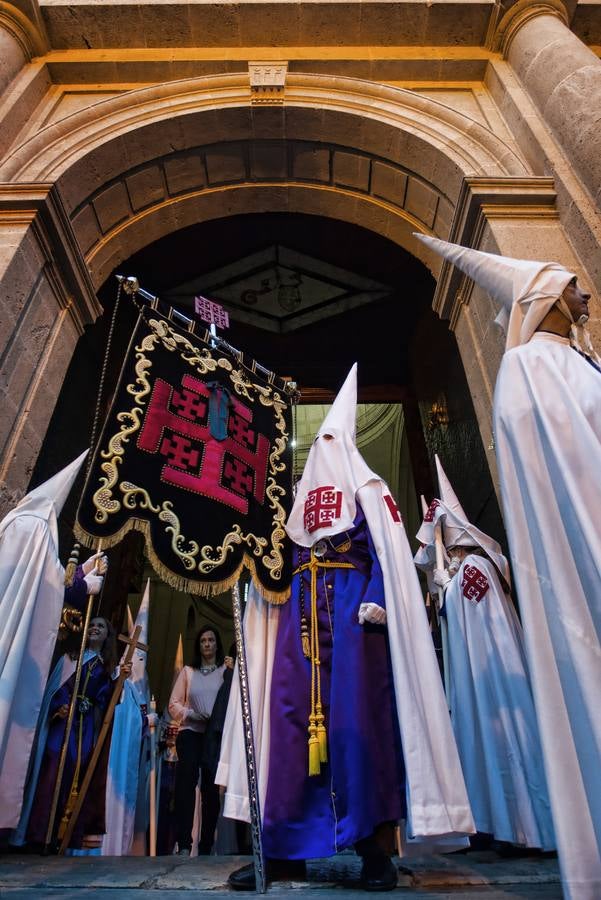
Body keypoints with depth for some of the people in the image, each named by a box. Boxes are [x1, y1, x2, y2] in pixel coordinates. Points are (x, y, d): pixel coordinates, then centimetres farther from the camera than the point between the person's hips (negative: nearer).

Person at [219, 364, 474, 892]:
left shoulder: (367, 490, 7)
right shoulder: (301, 500, 23)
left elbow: (387, 552, -5)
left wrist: (375, 600, -19)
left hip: (351, 610, -5)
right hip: (302, 614, 5)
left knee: (356, 716, -8)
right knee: (292, 718, 1)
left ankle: (375, 845, 3)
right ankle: (285, 846, 8)